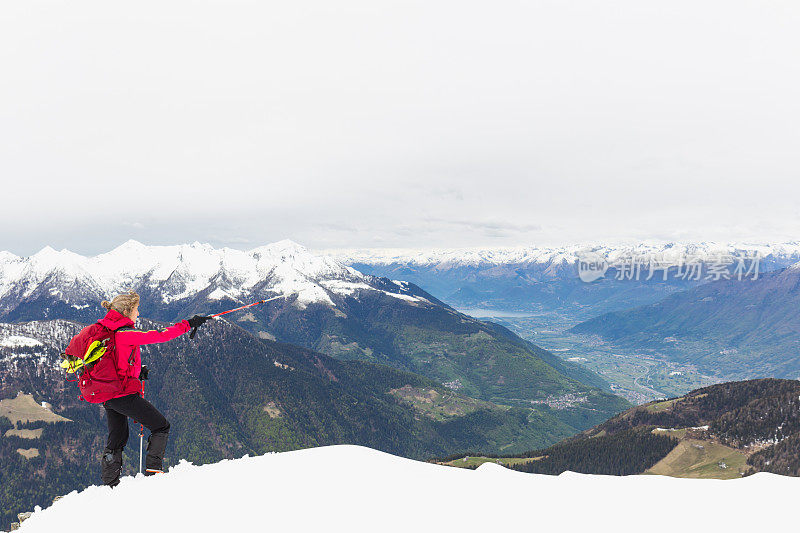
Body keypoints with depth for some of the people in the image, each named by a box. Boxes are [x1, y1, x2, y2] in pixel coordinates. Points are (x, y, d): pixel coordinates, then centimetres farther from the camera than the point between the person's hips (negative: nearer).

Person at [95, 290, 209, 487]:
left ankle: (109, 485, 23)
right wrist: (188, 324, -17)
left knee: (117, 439, 19)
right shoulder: (125, 334, -18)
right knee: (161, 426, 4)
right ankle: (153, 470, 0)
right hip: (124, 393, -9)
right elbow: (159, 336, -22)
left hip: (107, 395, 9)